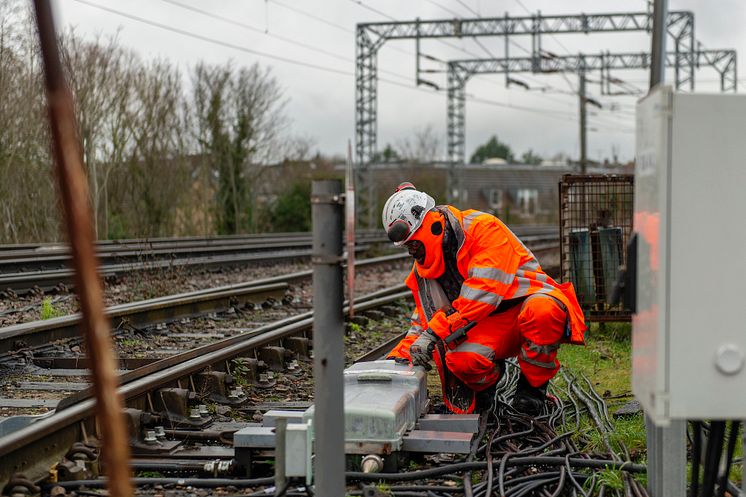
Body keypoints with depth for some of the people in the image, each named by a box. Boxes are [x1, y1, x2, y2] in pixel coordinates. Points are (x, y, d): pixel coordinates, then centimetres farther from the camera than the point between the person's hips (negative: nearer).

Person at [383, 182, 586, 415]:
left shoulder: (483, 228, -14)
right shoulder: (423, 267, 8)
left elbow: (484, 289, -25)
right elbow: (425, 316, 20)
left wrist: (434, 332, -28)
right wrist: (401, 352, 3)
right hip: (490, 325, 4)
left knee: (541, 312, -42)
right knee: (462, 360, -31)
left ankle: (533, 383, -13)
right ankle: (490, 374, 8)